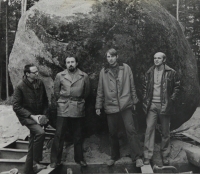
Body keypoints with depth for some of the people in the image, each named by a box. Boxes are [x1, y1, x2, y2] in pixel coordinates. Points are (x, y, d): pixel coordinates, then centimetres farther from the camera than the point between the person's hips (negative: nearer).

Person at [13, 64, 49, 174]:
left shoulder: (40, 83, 2)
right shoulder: (20, 86, -13)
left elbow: (45, 100, 13)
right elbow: (16, 107, -13)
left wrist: (44, 114, -1)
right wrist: (31, 116, -19)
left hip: (37, 116, 5)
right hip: (26, 116, -5)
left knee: (33, 143, 10)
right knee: (40, 132, -30)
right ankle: (35, 163, -18)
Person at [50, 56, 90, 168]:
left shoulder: (84, 76, 2)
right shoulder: (60, 76, 1)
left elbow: (86, 92, 11)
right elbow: (56, 92, 10)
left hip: (78, 109, 1)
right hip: (63, 109, 0)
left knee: (78, 135, 10)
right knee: (59, 135, 0)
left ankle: (79, 158, 25)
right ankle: (55, 160, 11)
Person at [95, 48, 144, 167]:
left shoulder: (126, 68, 3)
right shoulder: (104, 72, 7)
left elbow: (132, 86, 6)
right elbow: (100, 90, 9)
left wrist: (134, 101, 5)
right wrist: (98, 106, 7)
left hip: (125, 105, -2)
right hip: (110, 106, 2)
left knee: (131, 129, -10)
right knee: (113, 133, 10)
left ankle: (137, 157, -1)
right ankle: (114, 156, 28)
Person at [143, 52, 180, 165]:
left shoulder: (171, 72, -3)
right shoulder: (149, 72, 6)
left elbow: (177, 87, 2)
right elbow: (145, 87, 13)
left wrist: (172, 100, -7)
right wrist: (146, 100, 4)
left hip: (164, 106, -2)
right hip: (152, 105, 2)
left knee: (165, 131, 8)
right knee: (149, 129, -2)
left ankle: (165, 156, 22)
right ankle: (147, 157, 4)